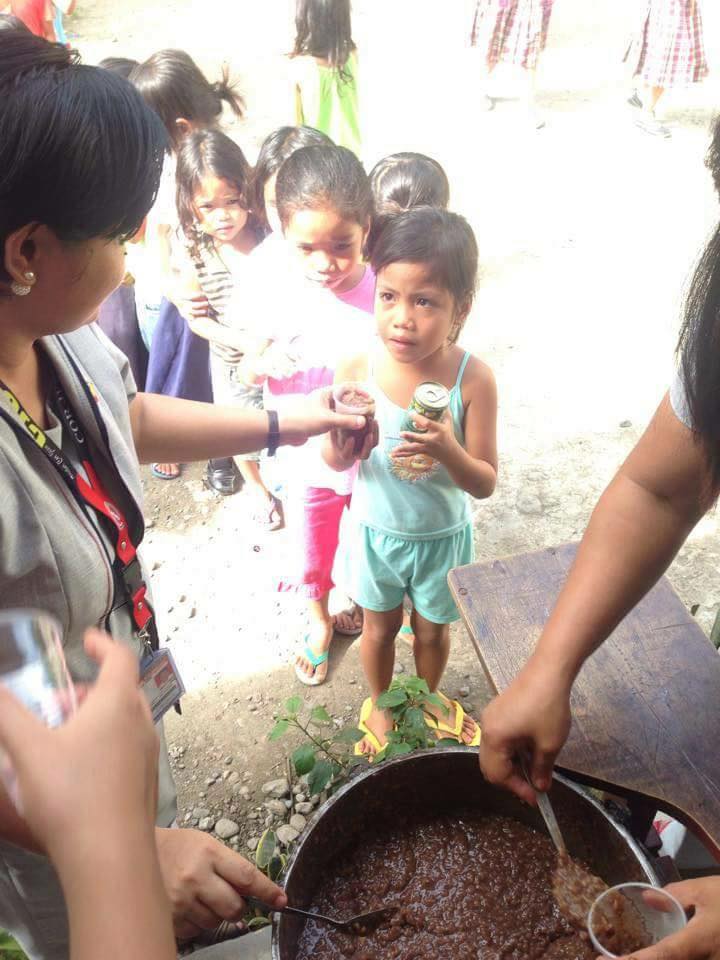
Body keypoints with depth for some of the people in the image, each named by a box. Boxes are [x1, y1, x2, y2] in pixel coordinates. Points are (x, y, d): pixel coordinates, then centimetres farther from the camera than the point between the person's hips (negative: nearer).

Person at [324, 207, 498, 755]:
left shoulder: (473, 379, -25)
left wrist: (448, 451, -38)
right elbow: (337, 463, -8)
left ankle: (429, 696, 57)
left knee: (432, 628, 24)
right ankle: (380, 704, 54)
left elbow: (485, 484, -18)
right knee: (380, 627, 24)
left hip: (442, 535, 0)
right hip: (376, 530, 1)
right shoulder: (357, 371, -21)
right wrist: (341, 447, -31)